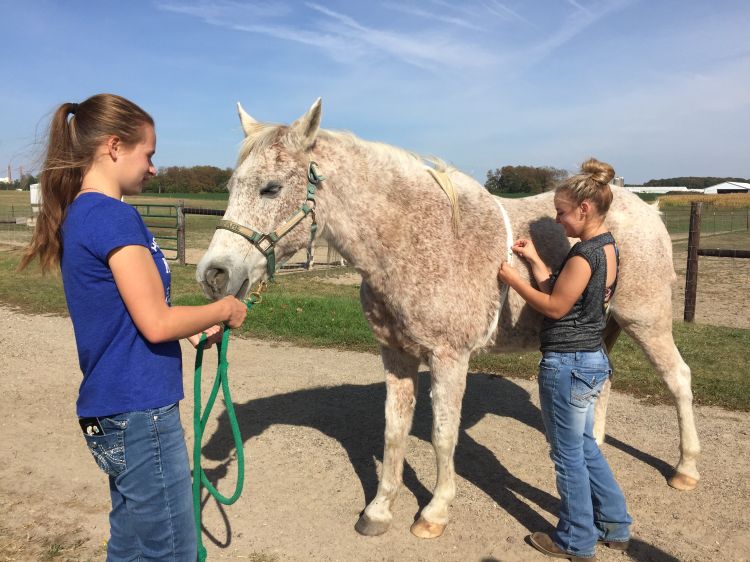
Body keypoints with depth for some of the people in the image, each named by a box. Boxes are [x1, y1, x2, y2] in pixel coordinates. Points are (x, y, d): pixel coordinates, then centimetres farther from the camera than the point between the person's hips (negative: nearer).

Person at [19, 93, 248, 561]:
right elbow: (156, 322, -22)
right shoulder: (115, 217, -19)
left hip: (112, 411, 10)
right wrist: (223, 310, -6)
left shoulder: (78, 214, 11)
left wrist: (195, 329, 14)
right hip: (139, 414, -10)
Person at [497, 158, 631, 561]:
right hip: (593, 360, 10)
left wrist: (512, 278, -9)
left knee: (568, 455, 8)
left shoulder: (584, 255, -23)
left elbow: (554, 307, -17)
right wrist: (534, 261, 6)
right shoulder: (609, 248, 7)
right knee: (585, 447, 24)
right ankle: (614, 527, 36)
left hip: (567, 365, -10)